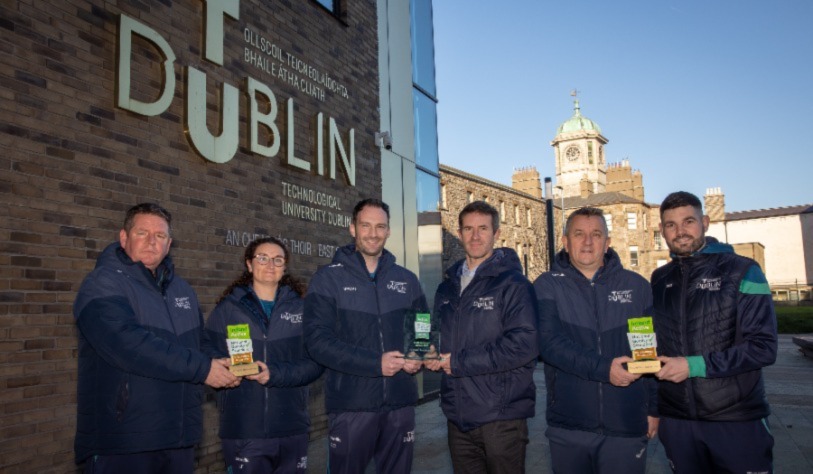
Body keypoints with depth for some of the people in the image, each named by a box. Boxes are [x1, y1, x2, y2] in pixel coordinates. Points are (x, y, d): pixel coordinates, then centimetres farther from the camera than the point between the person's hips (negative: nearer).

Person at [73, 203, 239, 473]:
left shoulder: (181, 288, 13)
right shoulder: (103, 284, -10)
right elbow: (128, 344, -25)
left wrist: (228, 368, 1)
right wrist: (201, 368, -22)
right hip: (121, 441, -6)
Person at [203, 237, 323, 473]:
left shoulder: (301, 308, 7)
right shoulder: (228, 307, 4)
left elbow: (315, 362, -1)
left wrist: (275, 374, -17)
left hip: (291, 428, 2)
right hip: (242, 430, -1)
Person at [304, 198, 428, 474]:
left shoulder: (407, 280, 10)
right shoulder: (328, 279, -2)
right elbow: (318, 340, -11)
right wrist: (375, 363, -18)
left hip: (400, 402, 4)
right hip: (350, 404, -3)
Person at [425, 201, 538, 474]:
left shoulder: (513, 284, -8)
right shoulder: (448, 288, 13)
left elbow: (525, 344, -20)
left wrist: (459, 362, -17)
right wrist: (433, 356, -1)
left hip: (501, 417, -5)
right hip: (458, 416, 6)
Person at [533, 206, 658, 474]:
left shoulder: (637, 286, 5)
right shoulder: (547, 286, 0)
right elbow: (549, 342, -14)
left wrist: (654, 409, 5)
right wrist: (603, 369, -24)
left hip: (627, 427, 1)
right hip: (567, 428, 0)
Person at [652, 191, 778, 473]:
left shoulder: (742, 272, -6)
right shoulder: (659, 280, 8)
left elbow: (763, 347, -13)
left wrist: (695, 365, -19)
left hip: (736, 421, -3)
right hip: (676, 420, 4)